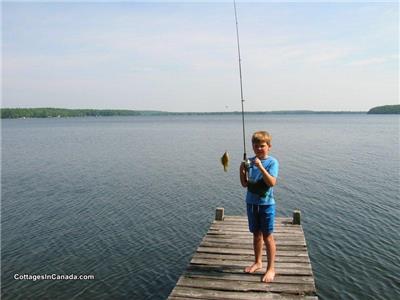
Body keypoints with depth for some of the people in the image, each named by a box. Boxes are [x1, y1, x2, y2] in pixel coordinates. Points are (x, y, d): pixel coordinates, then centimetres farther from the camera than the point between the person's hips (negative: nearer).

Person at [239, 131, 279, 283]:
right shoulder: (250, 162, 3)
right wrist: (242, 170, -14)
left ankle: (271, 268, 16)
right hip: (252, 202, 5)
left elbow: (272, 182, -23)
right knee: (256, 234, 18)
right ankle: (258, 262, 35)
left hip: (266, 204, -4)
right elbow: (245, 184, 2)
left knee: (267, 236, 3)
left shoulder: (272, 162, -10)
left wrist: (260, 167, -30)